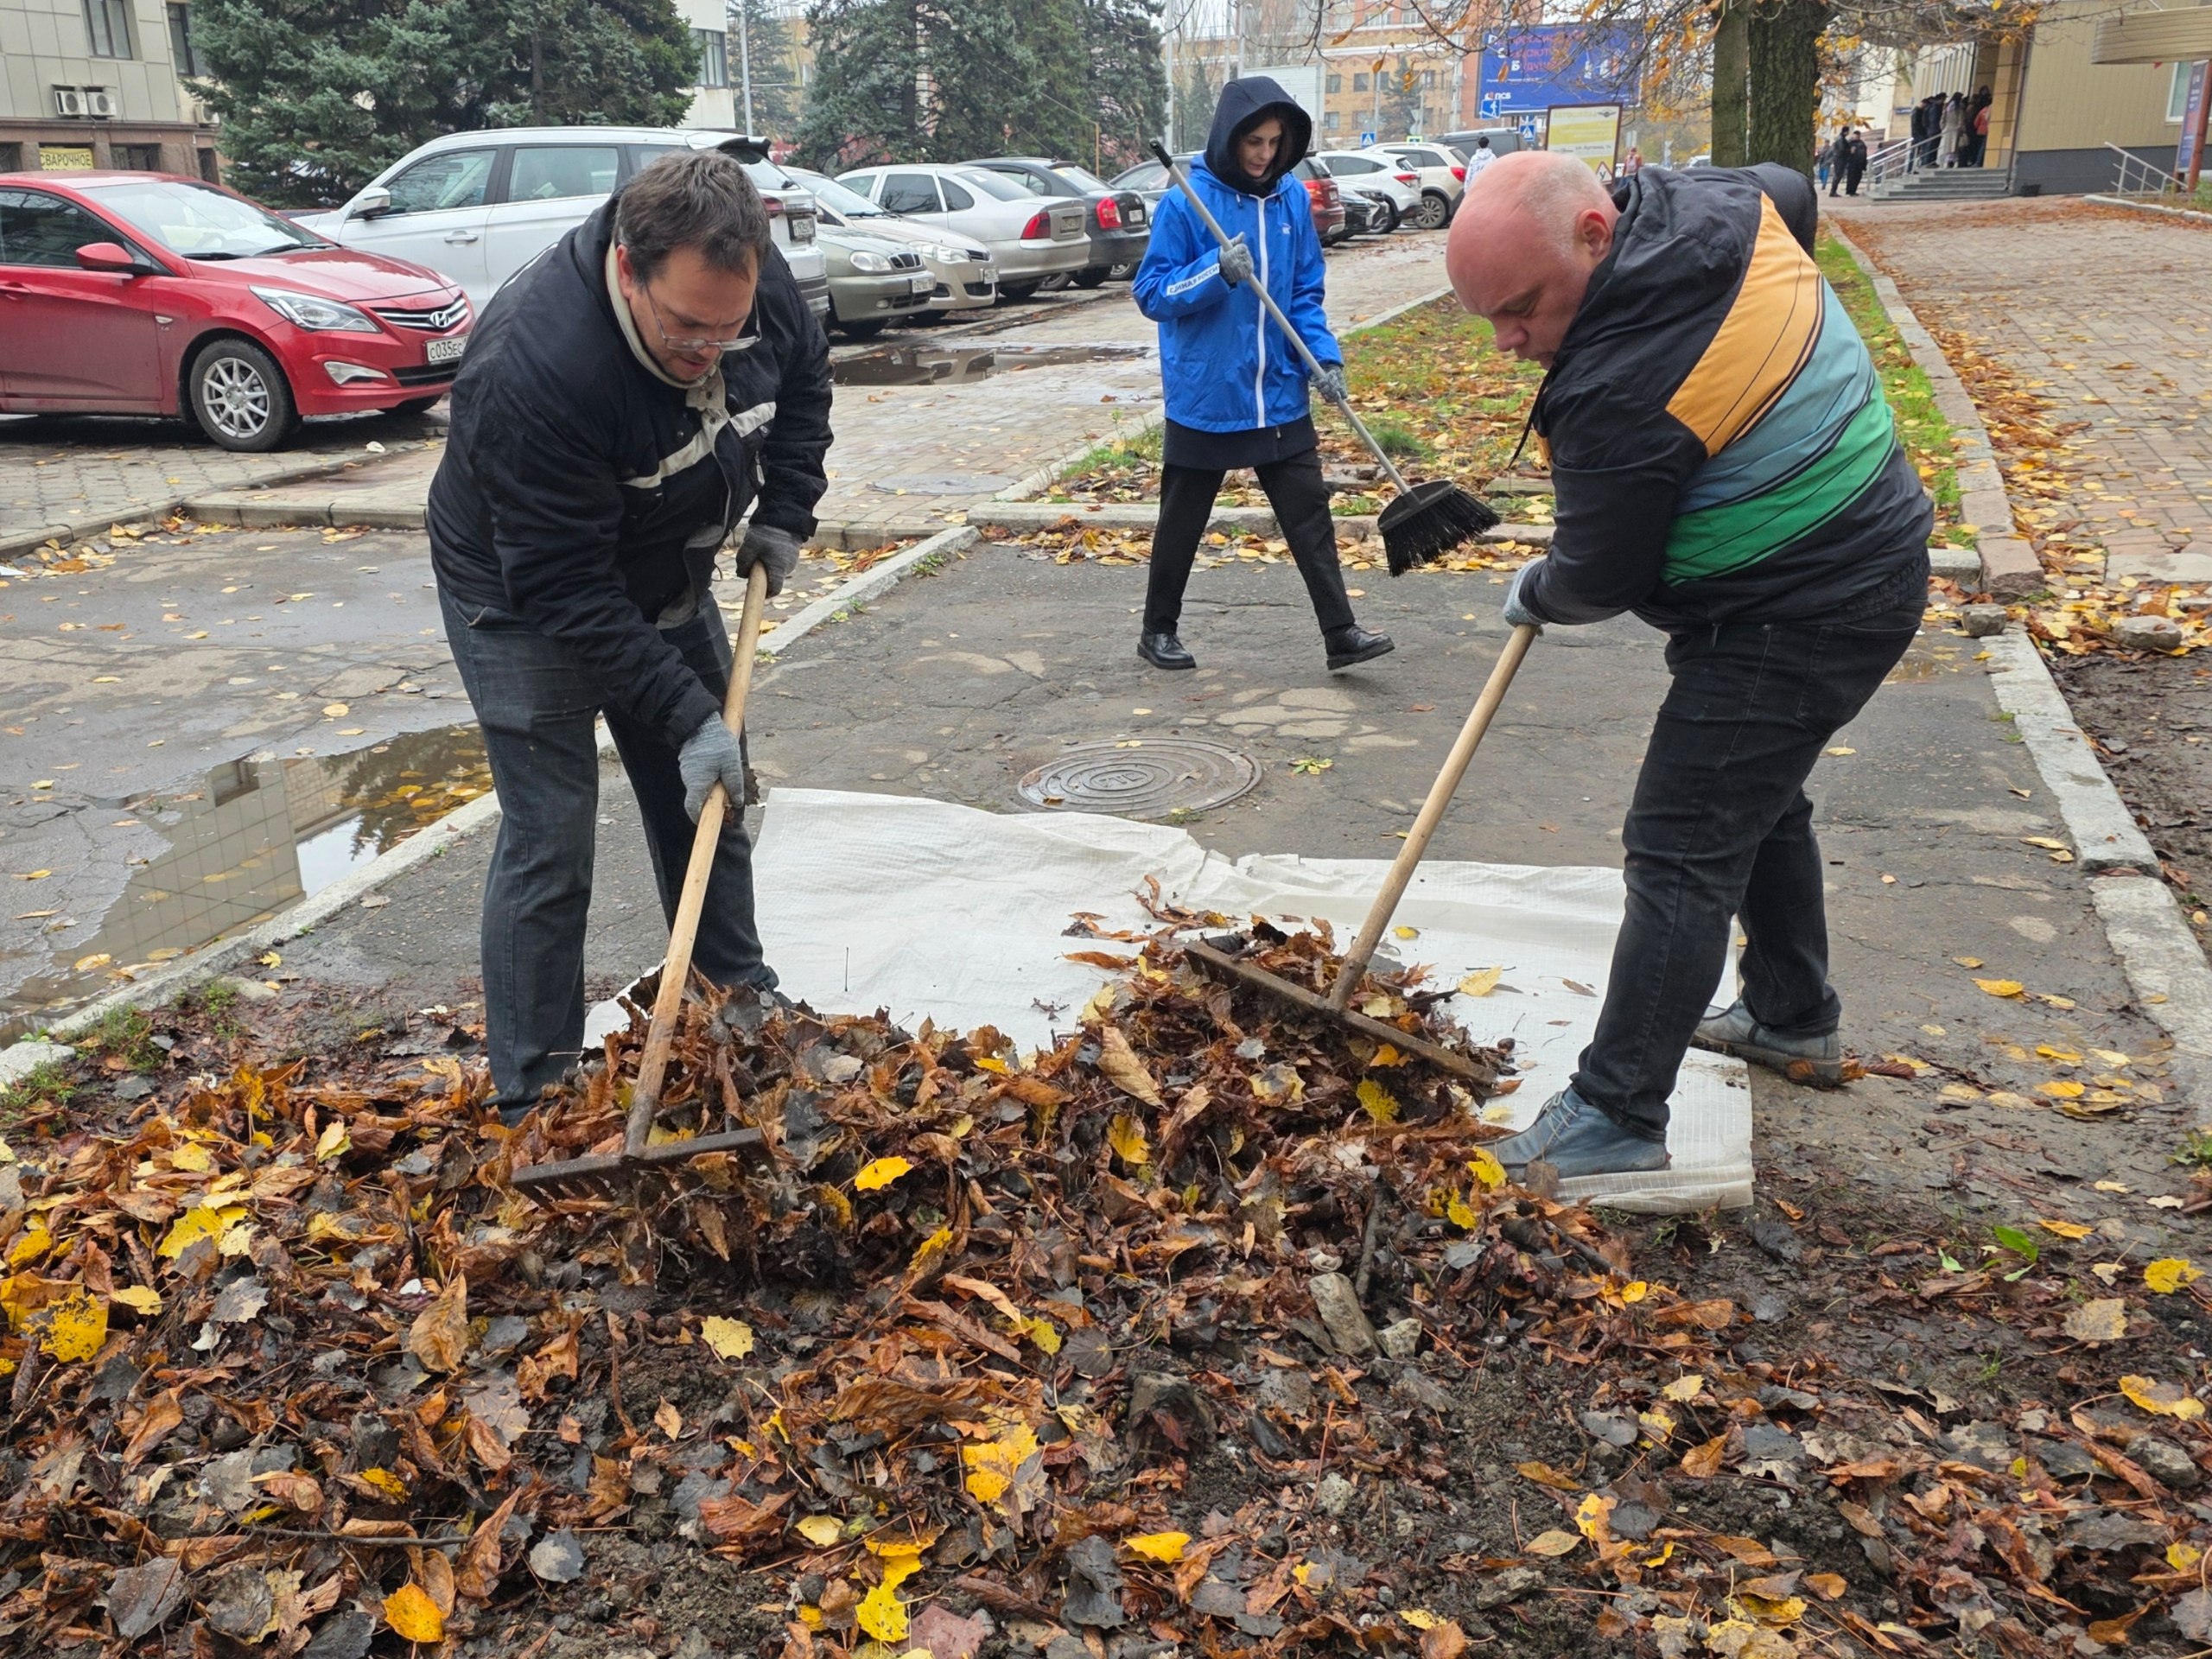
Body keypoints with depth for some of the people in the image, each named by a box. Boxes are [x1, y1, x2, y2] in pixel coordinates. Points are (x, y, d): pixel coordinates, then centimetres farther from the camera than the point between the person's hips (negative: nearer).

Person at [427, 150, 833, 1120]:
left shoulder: (753, 282, -18)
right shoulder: (533, 368, -38)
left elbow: (805, 379, 5)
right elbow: (565, 588, -34)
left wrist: (783, 517, -5)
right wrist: (686, 715, -33)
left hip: (664, 583, 7)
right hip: (525, 603, -6)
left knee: (711, 796, 14)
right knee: (550, 841, -7)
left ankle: (742, 1001, 33)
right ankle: (532, 1098, 6)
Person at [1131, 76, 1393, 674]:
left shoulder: (1292, 197, 4)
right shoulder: (1185, 203, -10)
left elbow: (1305, 293, 10)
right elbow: (1151, 293, -10)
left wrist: (1325, 354, -4)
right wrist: (1216, 271, -24)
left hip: (1280, 396, 4)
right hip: (1204, 396, -4)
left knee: (1310, 515, 2)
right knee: (1182, 523, 9)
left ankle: (1341, 633, 6)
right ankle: (1159, 630, 25)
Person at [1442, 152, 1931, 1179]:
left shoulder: (1620, 394, -31)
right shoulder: (1721, 202, -4)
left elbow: (1595, 581, -17)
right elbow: (1794, 189, 22)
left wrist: (1531, 596, 5)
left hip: (1790, 620, -10)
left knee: (1681, 854, -7)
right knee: (1757, 798, 24)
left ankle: (1617, 1116, 0)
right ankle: (1794, 1020, 40)